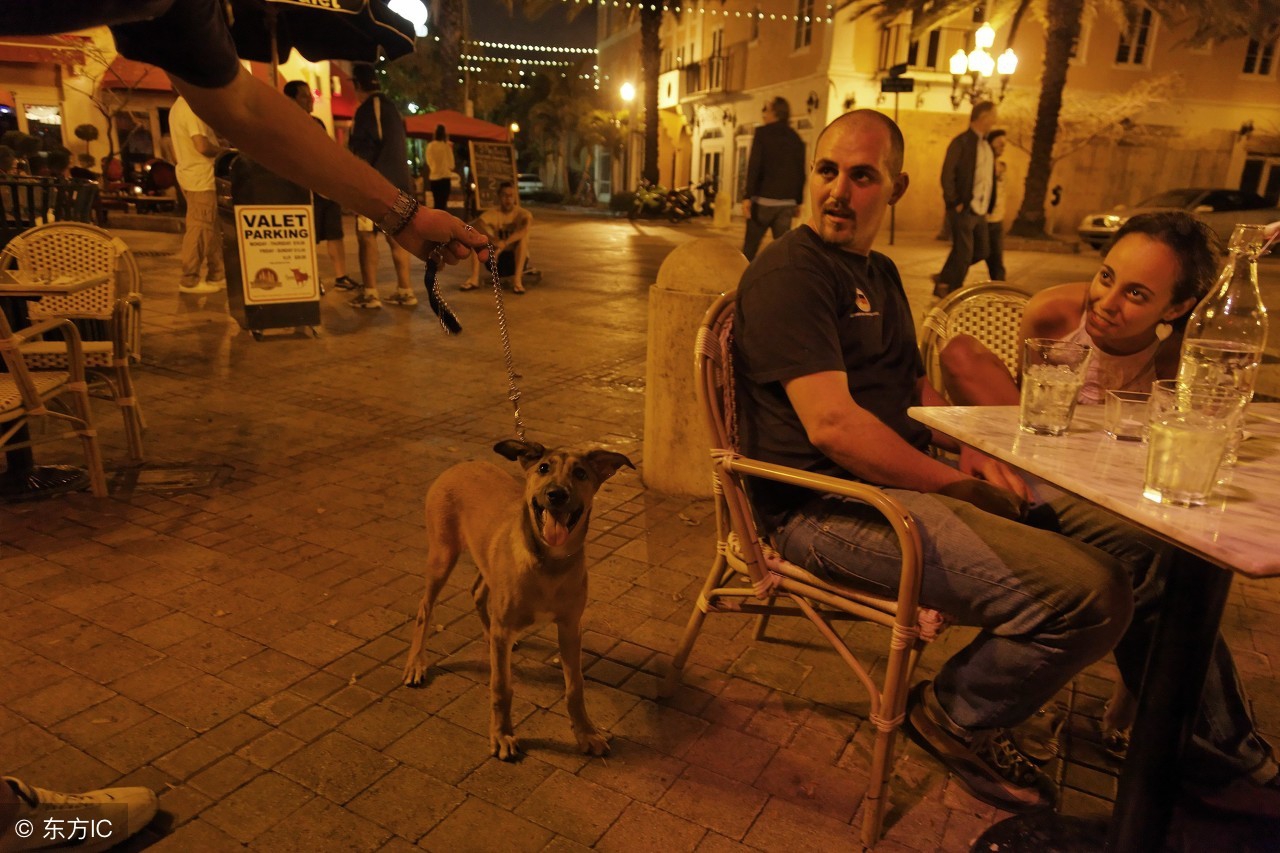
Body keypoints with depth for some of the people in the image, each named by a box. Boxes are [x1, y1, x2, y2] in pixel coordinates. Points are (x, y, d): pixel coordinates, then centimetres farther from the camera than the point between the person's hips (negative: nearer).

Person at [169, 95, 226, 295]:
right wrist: (222, 150, -7)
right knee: (200, 229, -4)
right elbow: (202, 146, -24)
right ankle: (190, 280, 2)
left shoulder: (178, 106, 14)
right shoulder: (191, 108, -17)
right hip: (200, 178, -10)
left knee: (213, 228, 14)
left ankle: (218, 275, 20)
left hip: (188, 174, 10)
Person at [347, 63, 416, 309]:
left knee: (367, 235, -4)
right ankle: (405, 291, 8)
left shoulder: (367, 108, -9)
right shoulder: (391, 107, 18)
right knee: (396, 236, 8)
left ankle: (370, 293, -6)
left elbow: (364, 150, -13)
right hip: (397, 181, 8)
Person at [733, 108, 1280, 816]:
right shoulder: (790, 272, -12)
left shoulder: (878, 273, 20)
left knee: (1147, 549, 6)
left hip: (907, 483, 9)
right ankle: (954, 715, 5)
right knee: (1088, 591, -23)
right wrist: (951, 485, -14)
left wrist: (969, 451, 5)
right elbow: (831, 424, -22)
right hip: (831, 507, -9)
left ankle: (1215, 753, 27)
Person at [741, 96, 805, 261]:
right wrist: (798, 201, 18)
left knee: (750, 245, 4)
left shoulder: (762, 132, -2)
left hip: (763, 199, -4)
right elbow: (800, 173, 12)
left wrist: (748, 196, -12)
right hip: (787, 202, 4)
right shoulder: (796, 138, 11)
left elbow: (754, 166, -10)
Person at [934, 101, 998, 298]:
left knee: (980, 252, 11)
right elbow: (947, 175, -13)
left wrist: (988, 206, 12)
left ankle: (944, 281, 26)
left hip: (980, 211, 8)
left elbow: (989, 177, 21)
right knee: (963, 254, -3)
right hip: (964, 210, -8)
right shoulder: (961, 142, -8)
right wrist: (955, 203, -15)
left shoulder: (986, 145, 16)